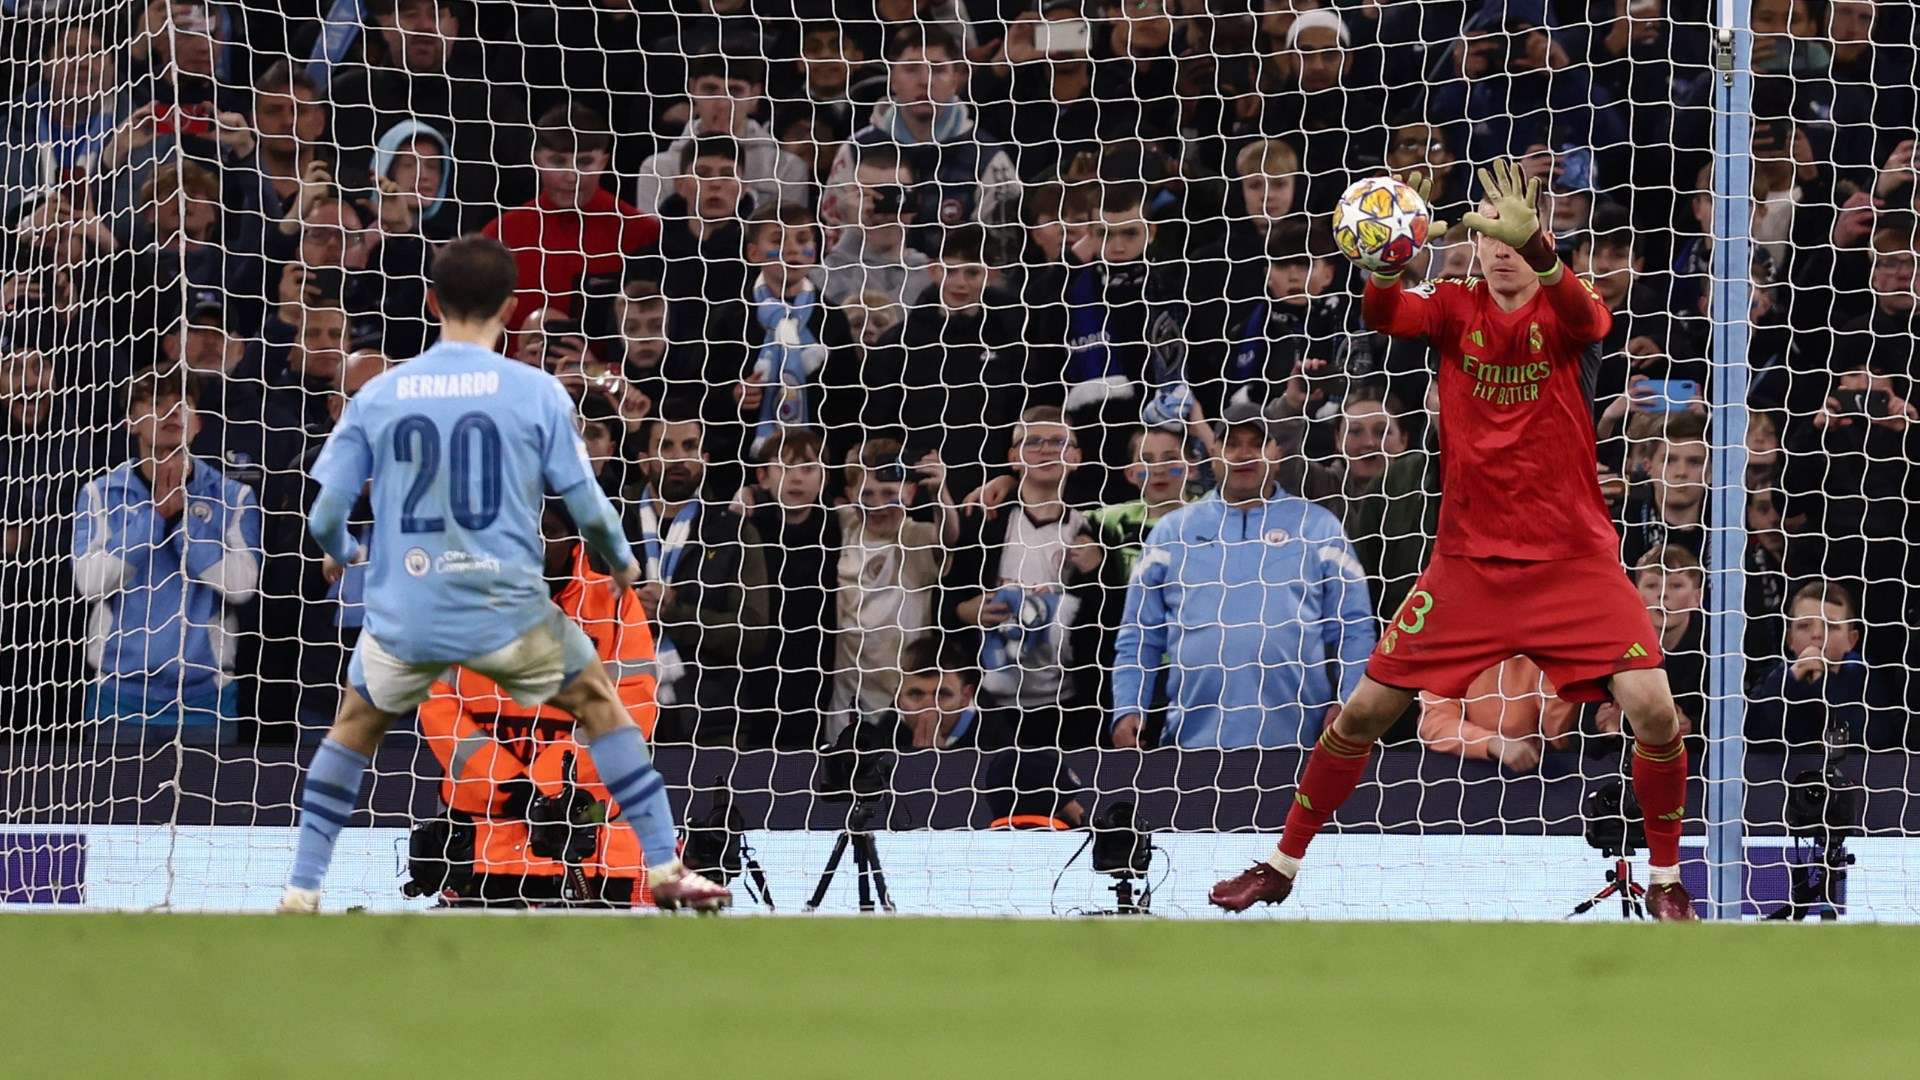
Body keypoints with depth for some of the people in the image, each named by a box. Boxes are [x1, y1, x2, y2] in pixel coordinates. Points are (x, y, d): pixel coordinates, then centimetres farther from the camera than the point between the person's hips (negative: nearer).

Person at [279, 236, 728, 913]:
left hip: (404, 620, 1)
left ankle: (301, 893, 22)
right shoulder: (537, 393, -4)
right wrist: (621, 561, 22)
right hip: (506, 613, -1)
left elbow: (325, 513, 3)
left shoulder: (377, 396, 1)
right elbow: (586, 505, 0)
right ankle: (666, 871, 18)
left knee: (354, 726, 27)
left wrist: (337, 553, 28)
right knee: (602, 706, 21)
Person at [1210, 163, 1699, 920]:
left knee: (1654, 712, -17)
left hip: (1573, 564, -2)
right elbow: (1385, 317, -20)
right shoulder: (1455, 306, 1)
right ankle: (1282, 865, 18)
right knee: (1364, 710, 1)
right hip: (1467, 564, 2)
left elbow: (1585, 317, -30)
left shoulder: (1563, 312, -5)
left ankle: (1665, 879, 4)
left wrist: (1536, 245, -51)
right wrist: (1388, 261, -44)